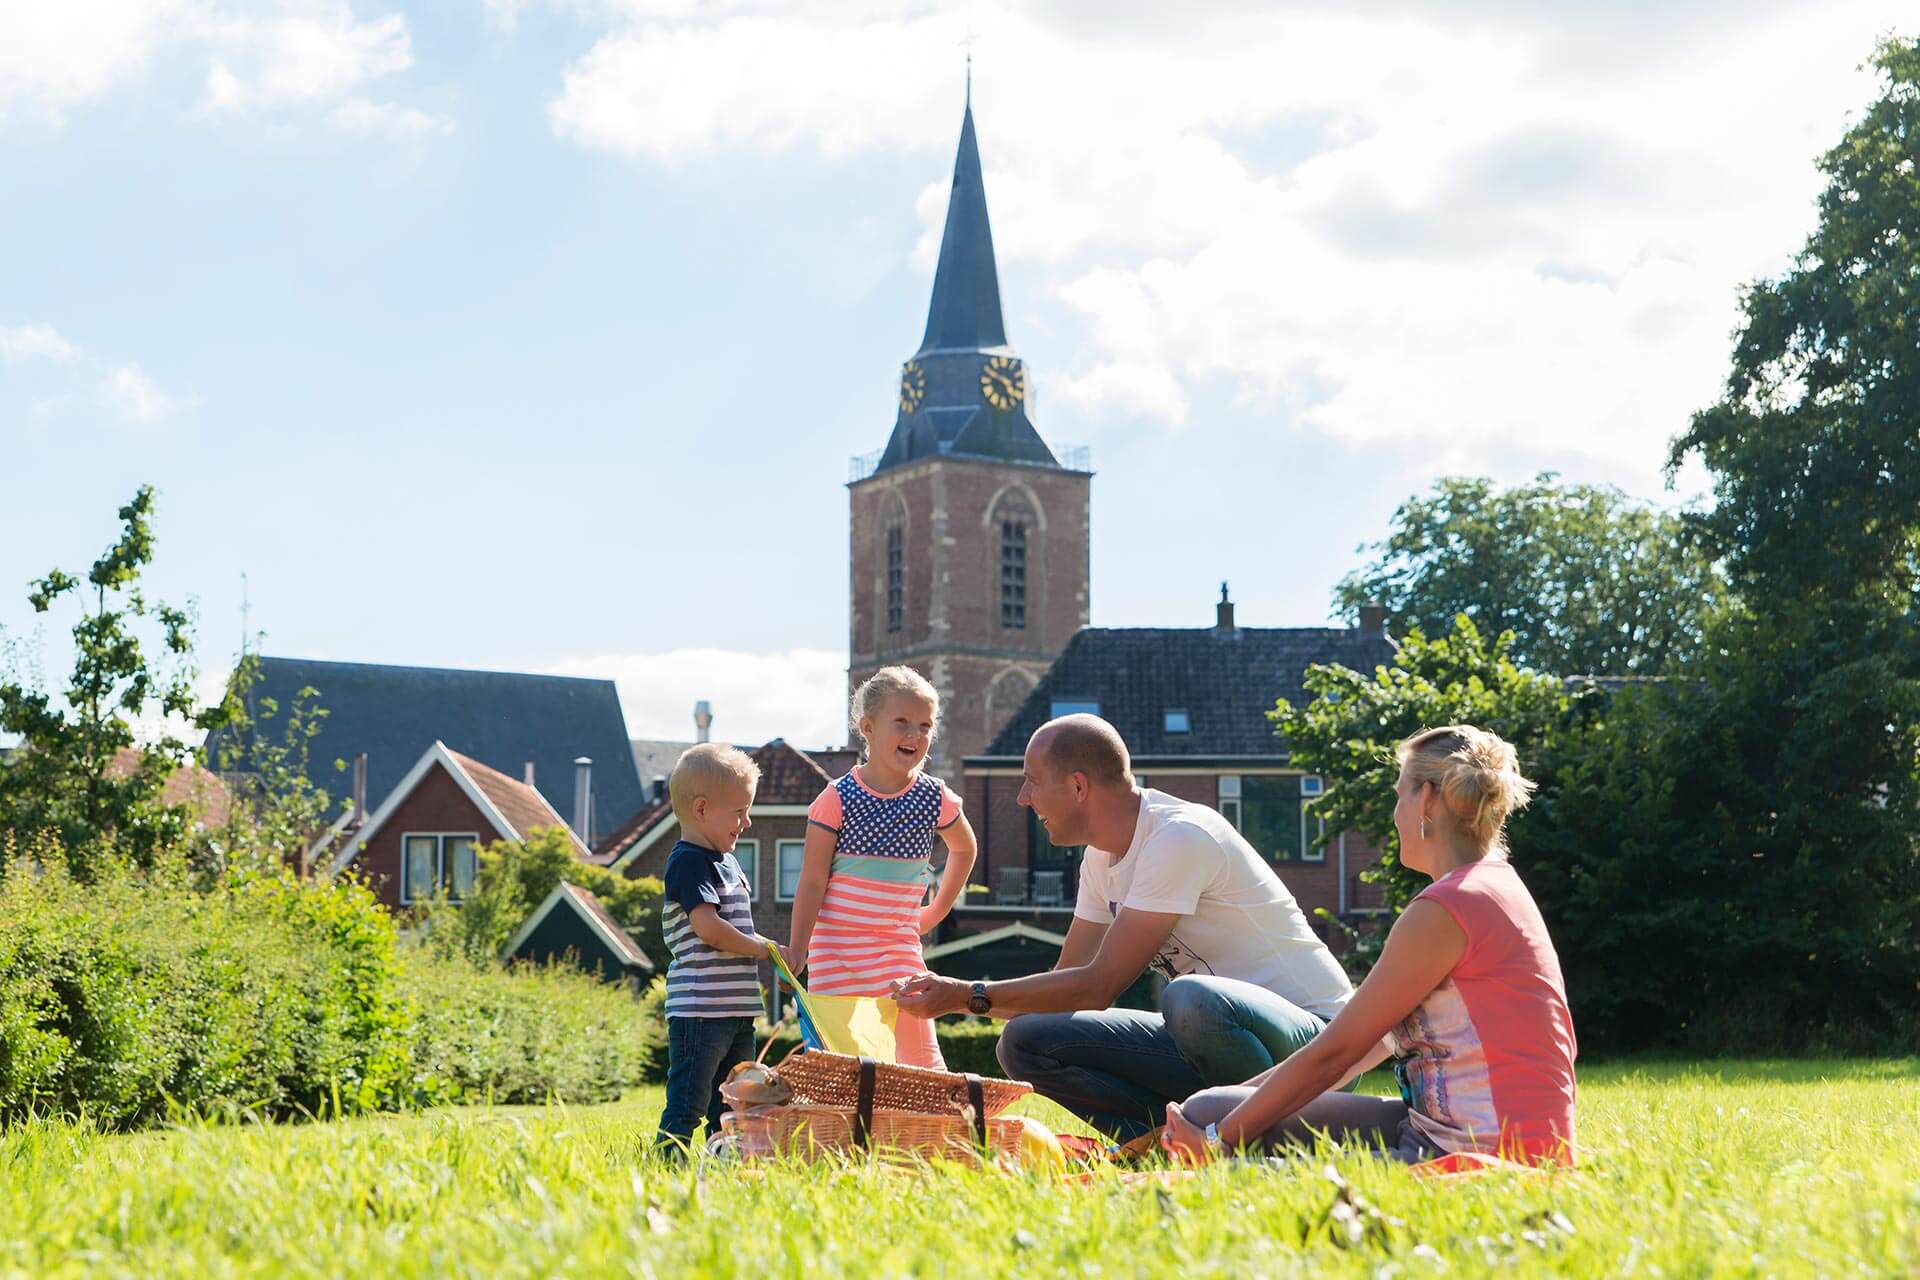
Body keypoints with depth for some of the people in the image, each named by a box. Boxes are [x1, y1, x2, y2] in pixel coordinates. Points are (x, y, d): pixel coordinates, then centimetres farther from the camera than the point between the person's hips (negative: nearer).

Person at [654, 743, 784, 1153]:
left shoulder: (726, 863, 19)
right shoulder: (689, 862, -12)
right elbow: (707, 927, -21)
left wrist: (761, 948, 10)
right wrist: (762, 949, -11)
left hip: (736, 1009, 10)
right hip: (701, 1009, -10)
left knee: (729, 1109, 14)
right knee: (687, 1107, -8)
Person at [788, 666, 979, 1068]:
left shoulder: (937, 800, 2)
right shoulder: (837, 798, -6)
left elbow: (964, 848, 24)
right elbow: (812, 882, -5)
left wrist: (938, 909, 18)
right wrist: (796, 952, -7)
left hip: (899, 945, 2)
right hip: (836, 945, -2)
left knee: (919, 1051, -8)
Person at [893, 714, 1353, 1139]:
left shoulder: (1180, 838, -20)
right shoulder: (1102, 857, 9)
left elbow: (1099, 987, -21)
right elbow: (1070, 976, 13)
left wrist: (969, 996, -16)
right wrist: (950, 994, 0)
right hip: (1211, 1034, 8)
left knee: (1192, 999, -42)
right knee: (1026, 1041, -5)